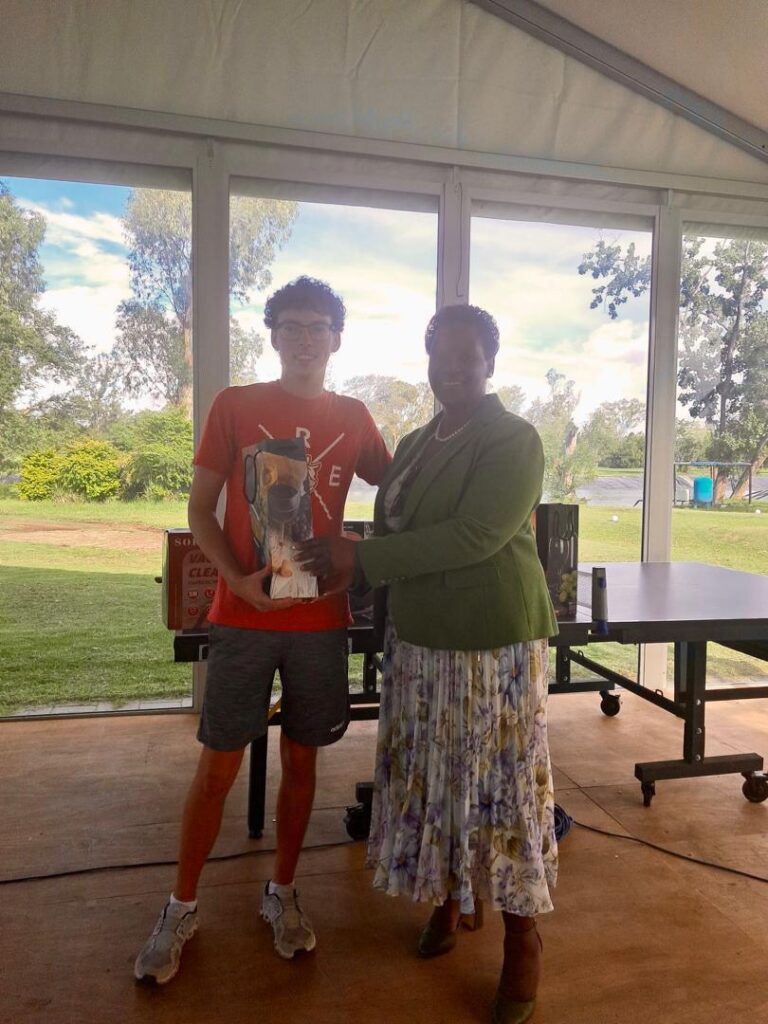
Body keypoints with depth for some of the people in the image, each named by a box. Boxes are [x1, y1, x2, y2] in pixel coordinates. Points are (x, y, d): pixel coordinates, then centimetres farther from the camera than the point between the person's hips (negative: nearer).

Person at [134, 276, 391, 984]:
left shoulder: (354, 418, 6)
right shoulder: (234, 405, -1)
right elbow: (200, 507, -2)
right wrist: (238, 578, -15)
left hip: (320, 617, 2)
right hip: (243, 617, -2)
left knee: (301, 760, 13)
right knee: (218, 766, 7)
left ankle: (282, 892, 34)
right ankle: (182, 907, 28)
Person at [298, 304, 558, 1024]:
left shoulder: (514, 441, -11)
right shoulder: (415, 444, 11)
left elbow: (476, 535, -23)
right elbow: (388, 533, 17)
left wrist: (362, 559, -22)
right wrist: (344, 568, -2)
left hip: (494, 643, -6)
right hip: (418, 640, 6)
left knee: (500, 782, 4)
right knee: (432, 775, 15)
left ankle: (522, 933, 25)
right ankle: (450, 896, 38)